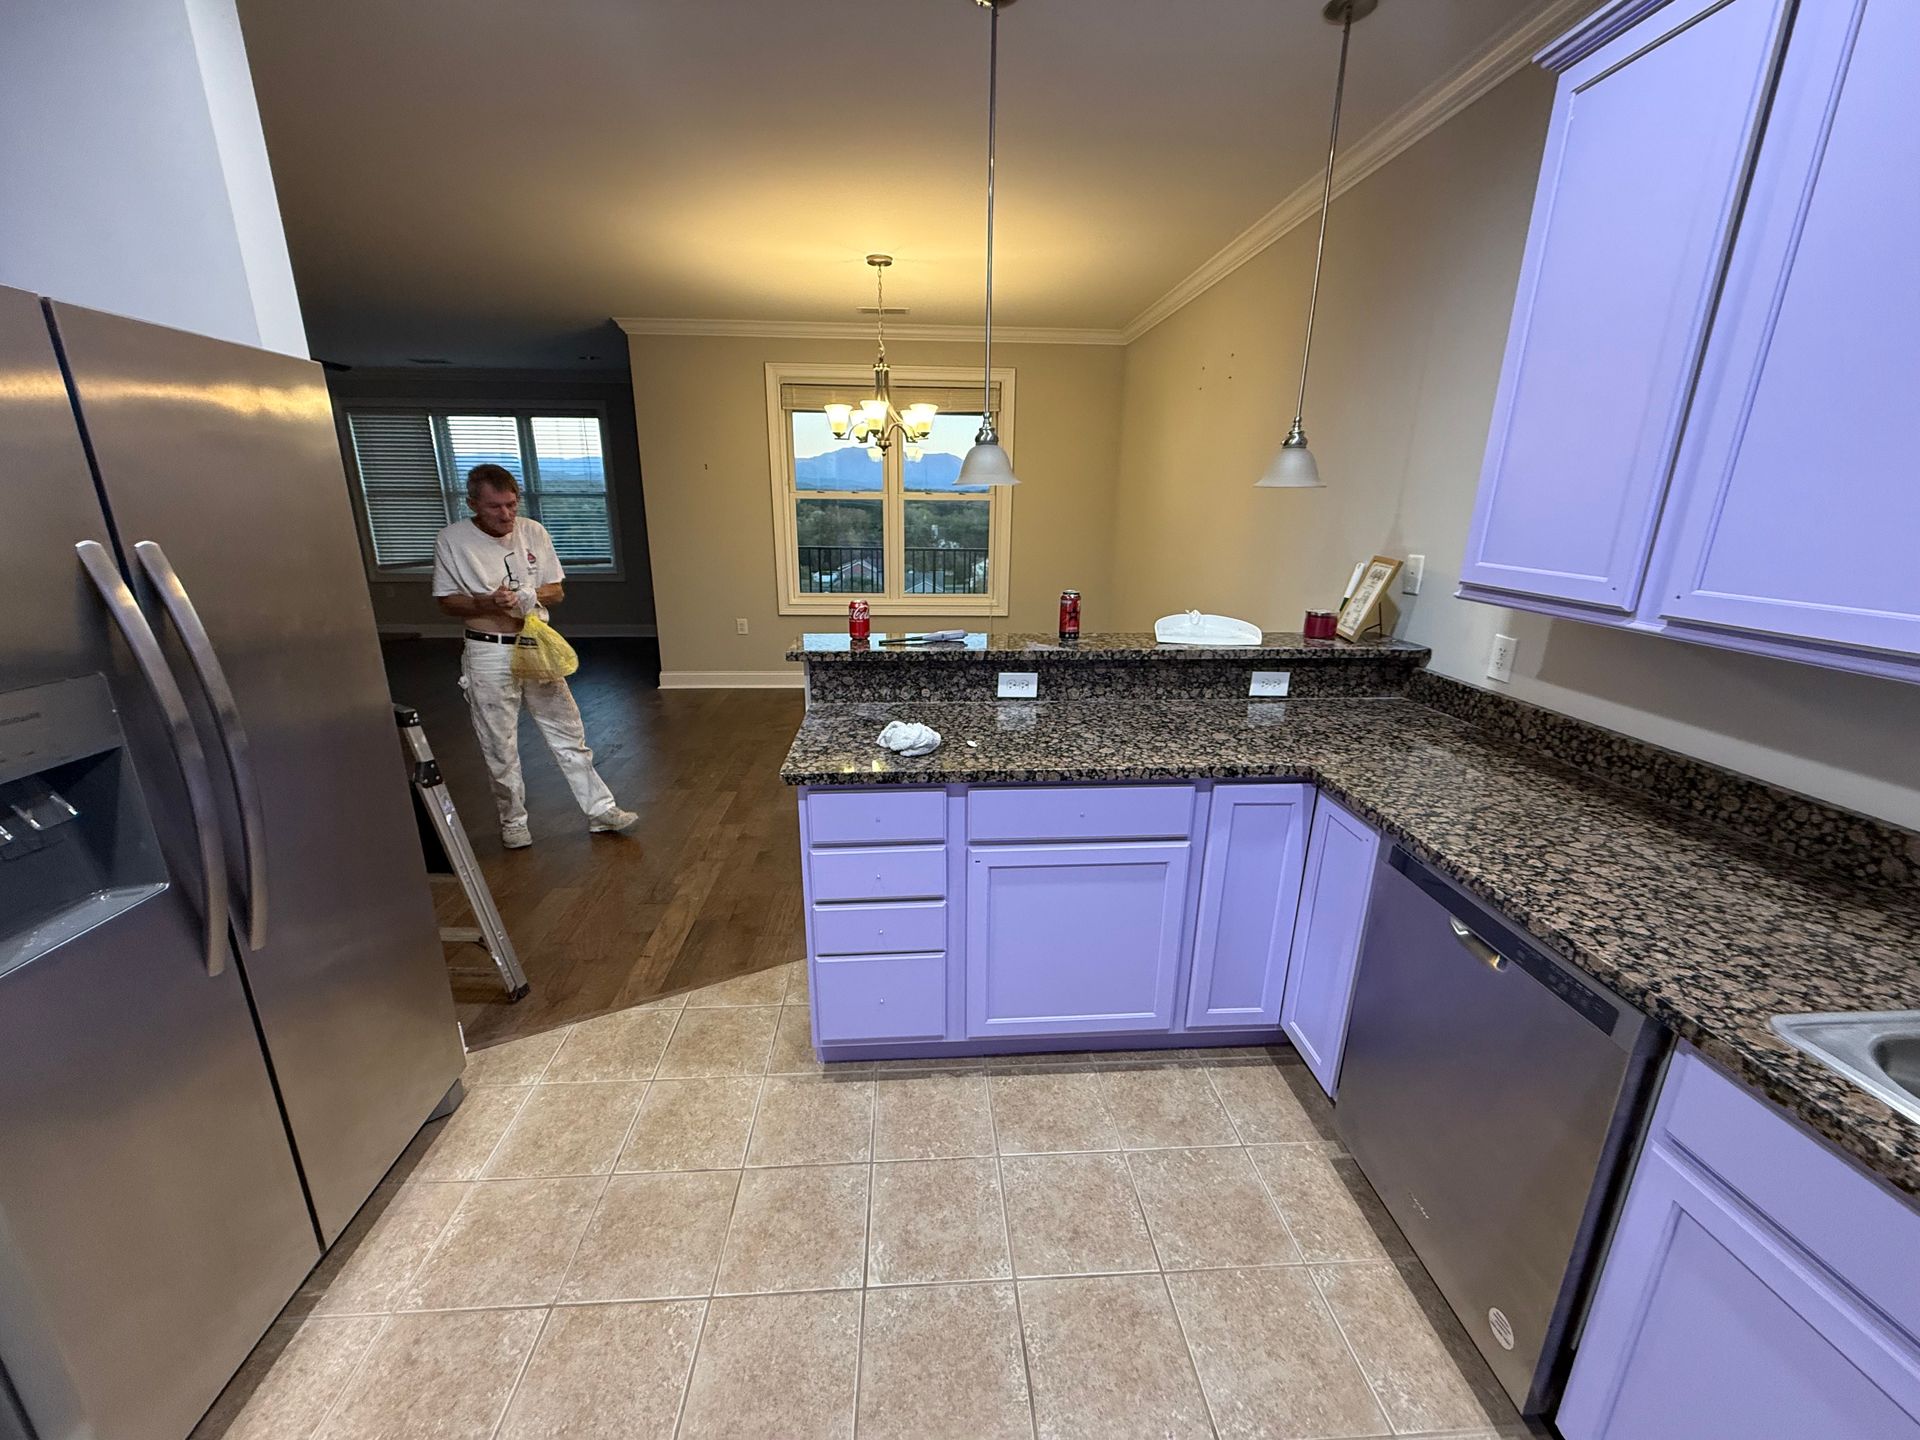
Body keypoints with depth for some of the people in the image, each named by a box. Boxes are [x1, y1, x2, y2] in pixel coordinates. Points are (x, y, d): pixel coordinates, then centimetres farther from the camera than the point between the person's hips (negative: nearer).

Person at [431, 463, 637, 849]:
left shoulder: (534, 532, 1)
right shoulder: (451, 540, -7)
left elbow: (556, 590, 7)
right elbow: (447, 601, -2)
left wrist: (530, 594, -15)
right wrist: (487, 603, -21)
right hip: (489, 655, -2)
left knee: (569, 734, 7)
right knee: (500, 748, 7)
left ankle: (601, 810, 15)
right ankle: (512, 821, 26)